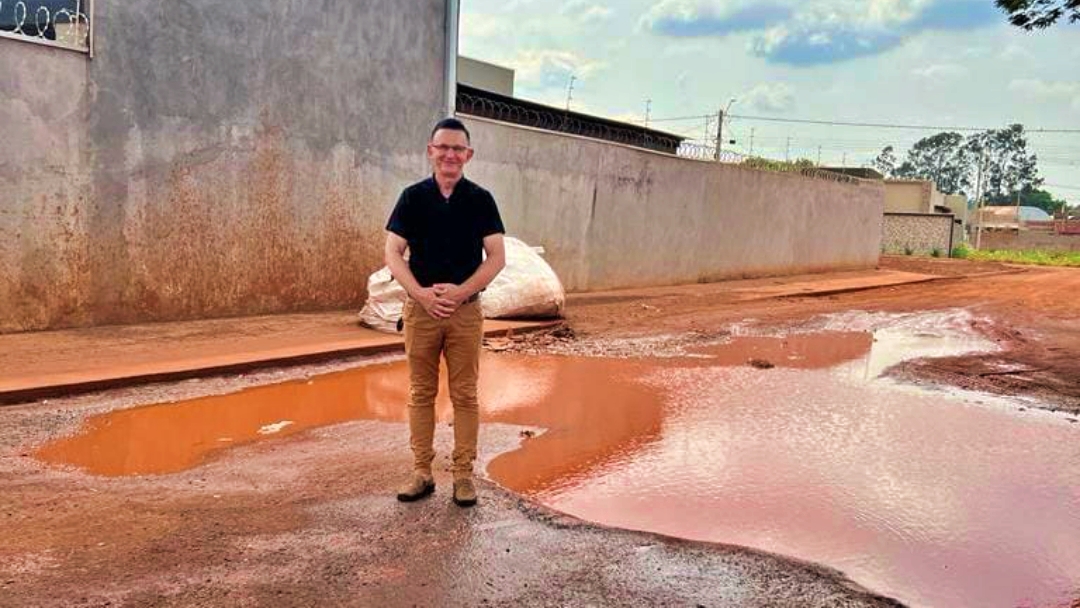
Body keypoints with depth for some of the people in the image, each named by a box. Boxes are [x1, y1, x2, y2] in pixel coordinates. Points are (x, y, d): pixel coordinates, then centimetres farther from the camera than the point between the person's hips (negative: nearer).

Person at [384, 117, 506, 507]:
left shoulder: (480, 199, 3)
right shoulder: (413, 197, 4)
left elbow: (497, 257, -1)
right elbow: (393, 253, 0)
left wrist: (461, 291, -14)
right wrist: (421, 293, -15)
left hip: (466, 310, 0)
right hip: (420, 308, 1)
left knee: (465, 395, 4)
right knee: (421, 393, 7)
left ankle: (464, 475, 13)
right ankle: (421, 472, 17)